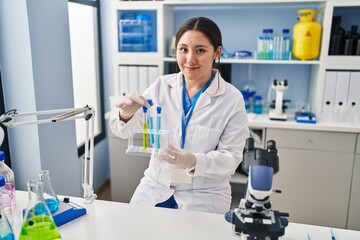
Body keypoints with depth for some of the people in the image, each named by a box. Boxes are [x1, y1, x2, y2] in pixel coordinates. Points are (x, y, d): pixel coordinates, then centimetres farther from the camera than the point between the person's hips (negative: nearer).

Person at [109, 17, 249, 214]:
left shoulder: (232, 99, -10)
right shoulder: (161, 86, -3)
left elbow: (231, 157, -10)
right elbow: (123, 131, -4)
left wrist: (194, 162, -30)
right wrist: (125, 113, -28)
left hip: (204, 195, -2)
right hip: (155, 186, 3)